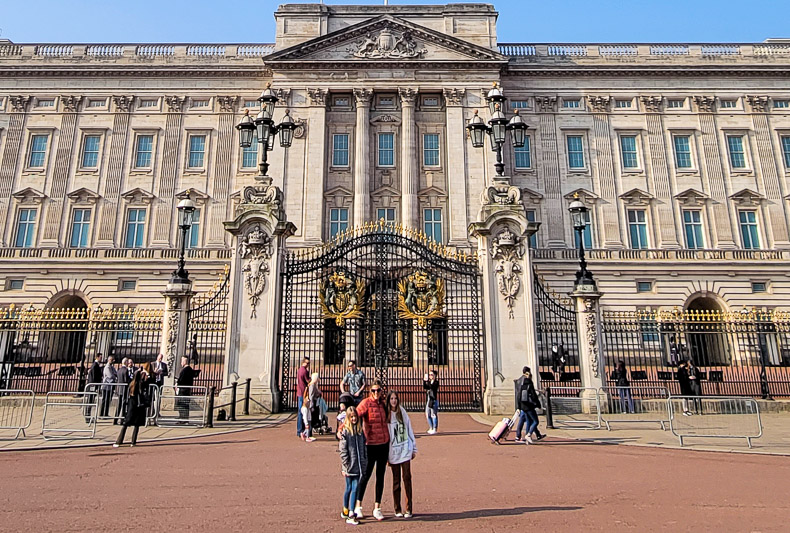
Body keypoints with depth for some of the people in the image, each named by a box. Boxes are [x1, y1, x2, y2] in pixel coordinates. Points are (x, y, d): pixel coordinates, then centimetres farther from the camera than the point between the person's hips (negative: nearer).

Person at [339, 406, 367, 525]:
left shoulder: (360, 430, 9)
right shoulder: (345, 431, -8)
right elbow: (343, 451, -9)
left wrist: (364, 464, 11)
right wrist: (345, 466, -11)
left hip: (358, 466, 5)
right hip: (349, 466, -5)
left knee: (354, 488, 6)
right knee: (350, 488, 3)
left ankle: (346, 512, 16)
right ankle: (350, 515, 12)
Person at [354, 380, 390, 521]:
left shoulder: (382, 403, 7)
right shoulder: (366, 403, -11)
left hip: (384, 443, 6)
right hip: (371, 443, -5)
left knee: (380, 476, 10)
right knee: (366, 474, 0)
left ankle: (377, 508, 19)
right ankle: (358, 506, 15)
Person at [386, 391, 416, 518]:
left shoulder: (402, 412, 4)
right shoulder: (385, 415, -2)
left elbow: (409, 430, 9)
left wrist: (414, 449, 8)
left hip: (405, 450, 1)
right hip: (393, 452, -1)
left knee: (407, 478, -2)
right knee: (396, 480, 7)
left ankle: (408, 509, 6)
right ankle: (397, 509, 16)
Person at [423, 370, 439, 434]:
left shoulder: (436, 382, -5)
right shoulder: (429, 382, 14)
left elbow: (431, 387, -24)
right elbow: (424, 388, -1)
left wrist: (427, 381, -27)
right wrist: (424, 381, -11)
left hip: (434, 400, -7)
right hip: (428, 400, 7)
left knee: (434, 415, -3)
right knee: (428, 415, 11)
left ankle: (435, 429, 5)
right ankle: (431, 428, 23)